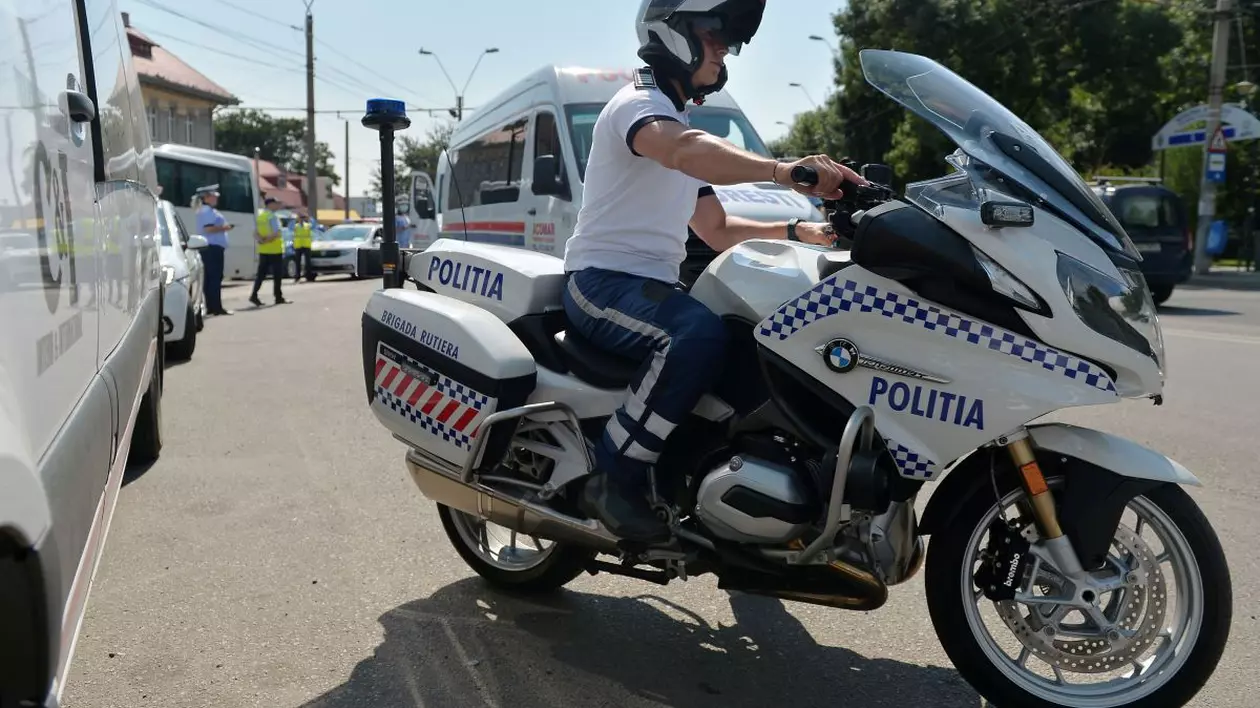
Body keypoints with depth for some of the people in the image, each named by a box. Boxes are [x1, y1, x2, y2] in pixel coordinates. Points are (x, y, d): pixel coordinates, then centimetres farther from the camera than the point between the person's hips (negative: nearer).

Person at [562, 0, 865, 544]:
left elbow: (717, 231, 23)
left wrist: (798, 230, 8)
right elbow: (682, 151, -33)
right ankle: (614, 480, -26)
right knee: (698, 334, -36)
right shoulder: (638, 103, -6)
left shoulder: (680, 127, 24)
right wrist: (782, 171, -47)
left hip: (651, 286, 9)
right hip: (603, 281, -9)